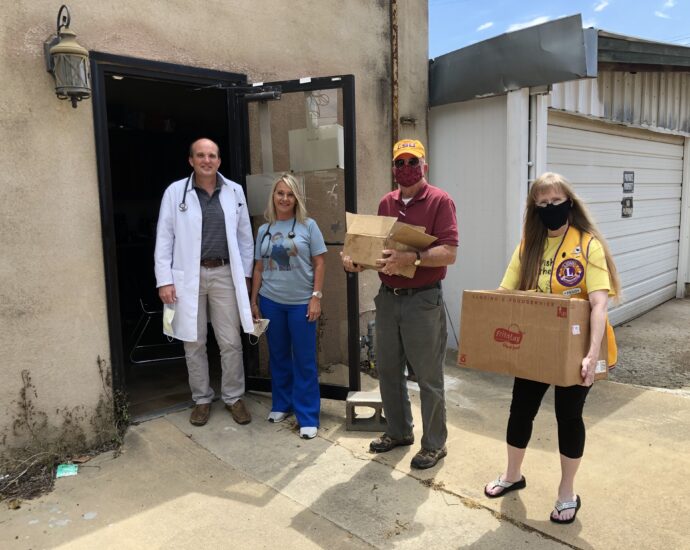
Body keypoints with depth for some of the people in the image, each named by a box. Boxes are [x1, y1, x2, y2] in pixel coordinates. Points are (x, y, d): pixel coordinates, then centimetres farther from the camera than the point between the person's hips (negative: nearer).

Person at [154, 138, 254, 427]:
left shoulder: (234, 191, 5)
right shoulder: (175, 192, 0)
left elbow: (244, 236, 9)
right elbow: (164, 238, -1)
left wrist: (245, 273, 6)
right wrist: (164, 280, -6)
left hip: (225, 274, 1)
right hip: (189, 276, -1)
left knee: (231, 343, 5)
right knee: (194, 343, 9)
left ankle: (234, 398, 22)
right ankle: (201, 399, 25)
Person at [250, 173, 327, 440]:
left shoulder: (308, 226, -1)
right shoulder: (264, 230, 8)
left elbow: (319, 263, -3)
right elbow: (258, 268, 11)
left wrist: (316, 297, -10)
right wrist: (253, 301, 9)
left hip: (301, 302, -3)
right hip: (271, 302, 3)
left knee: (304, 360, 1)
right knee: (278, 356, 13)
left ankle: (308, 417, 10)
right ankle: (281, 404, 30)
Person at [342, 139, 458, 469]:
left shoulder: (439, 201, -8)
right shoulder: (386, 203, 12)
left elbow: (449, 253, -16)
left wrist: (411, 258, -31)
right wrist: (357, 259, -5)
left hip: (423, 300, -6)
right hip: (388, 296, 6)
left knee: (428, 377, 4)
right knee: (387, 369, 15)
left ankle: (434, 444, 22)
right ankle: (398, 431, 35)